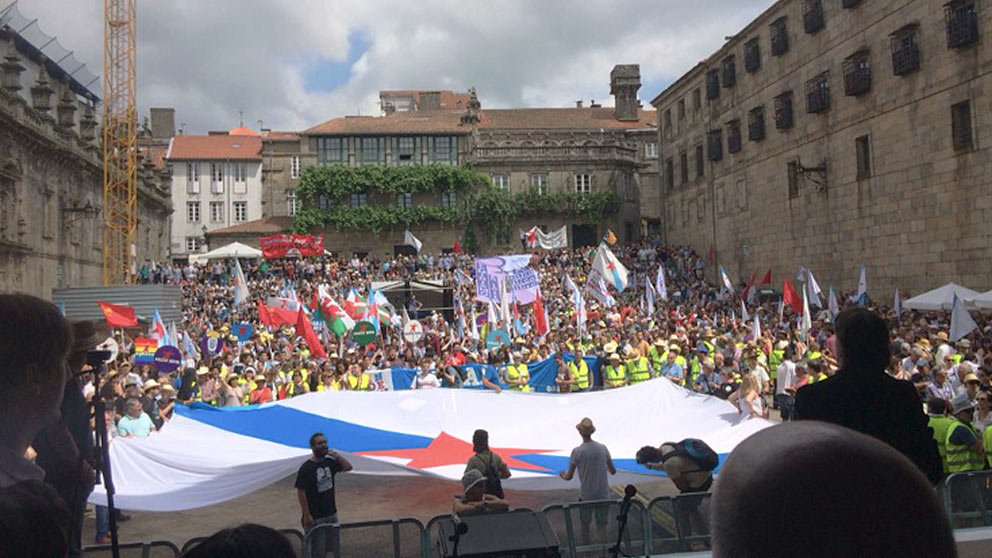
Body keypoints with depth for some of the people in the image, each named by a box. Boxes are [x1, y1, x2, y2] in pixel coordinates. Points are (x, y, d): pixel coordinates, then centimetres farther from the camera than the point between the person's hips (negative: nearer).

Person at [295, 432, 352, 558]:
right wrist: (306, 515, -17)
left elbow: (348, 467, 10)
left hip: (331, 513, 7)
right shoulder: (306, 468, -16)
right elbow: (301, 492, -15)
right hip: (315, 517, -7)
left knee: (333, 545, 16)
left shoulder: (329, 462, 3)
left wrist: (336, 455, -5)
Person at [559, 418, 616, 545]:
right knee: (601, 526, 11)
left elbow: (569, 477, -8)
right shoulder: (603, 448, -3)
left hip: (586, 496, -2)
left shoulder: (577, 451, -13)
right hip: (603, 495, 3)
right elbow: (613, 471, 7)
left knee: (585, 525, 15)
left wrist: (562, 475, 14)